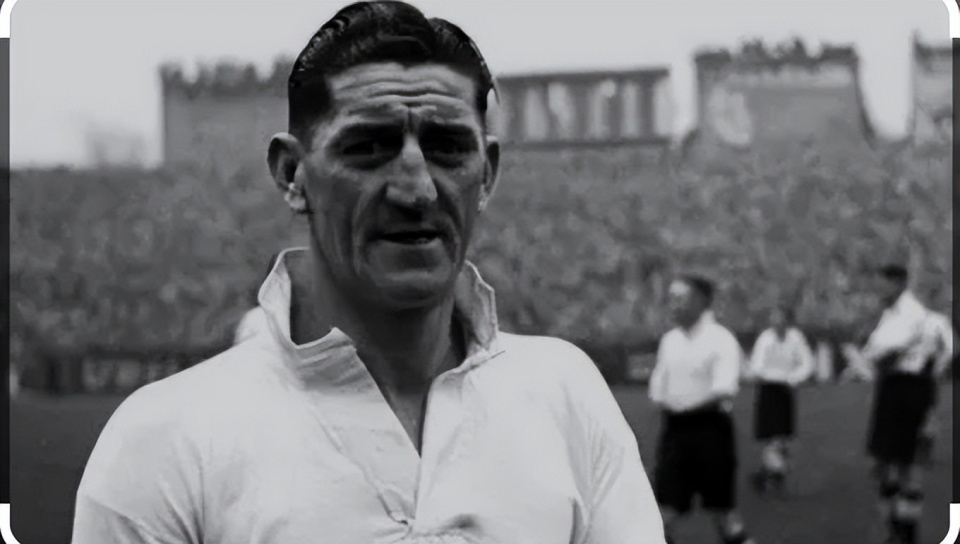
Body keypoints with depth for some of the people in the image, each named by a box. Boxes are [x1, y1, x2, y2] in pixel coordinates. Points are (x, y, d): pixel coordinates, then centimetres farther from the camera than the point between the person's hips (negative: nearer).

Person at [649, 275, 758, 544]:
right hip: (674, 429, 6)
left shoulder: (721, 339, -8)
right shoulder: (669, 340, 12)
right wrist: (665, 403, -4)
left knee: (724, 515, 1)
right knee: (664, 513, 1)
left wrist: (686, 407, -13)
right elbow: (658, 389, 15)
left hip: (710, 428, -5)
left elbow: (724, 391, -18)